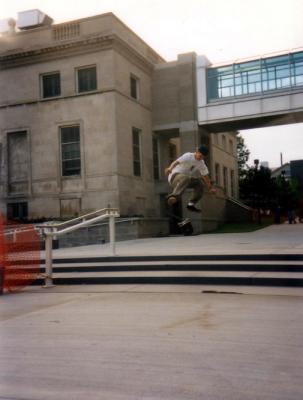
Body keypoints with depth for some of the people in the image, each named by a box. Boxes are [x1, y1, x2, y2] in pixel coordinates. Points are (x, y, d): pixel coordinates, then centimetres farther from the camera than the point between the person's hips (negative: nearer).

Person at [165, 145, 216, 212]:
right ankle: (173, 196, -58)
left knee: (200, 184, 3)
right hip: (175, 176, -8)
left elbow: (205, 176, 18)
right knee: (186, 178, -38)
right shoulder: (188, 156, -12)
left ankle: (191, 204, -1)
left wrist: (210, 188, 21)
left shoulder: (201, 163, 10)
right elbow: (176, 162, -27)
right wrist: (170, 168, -46)